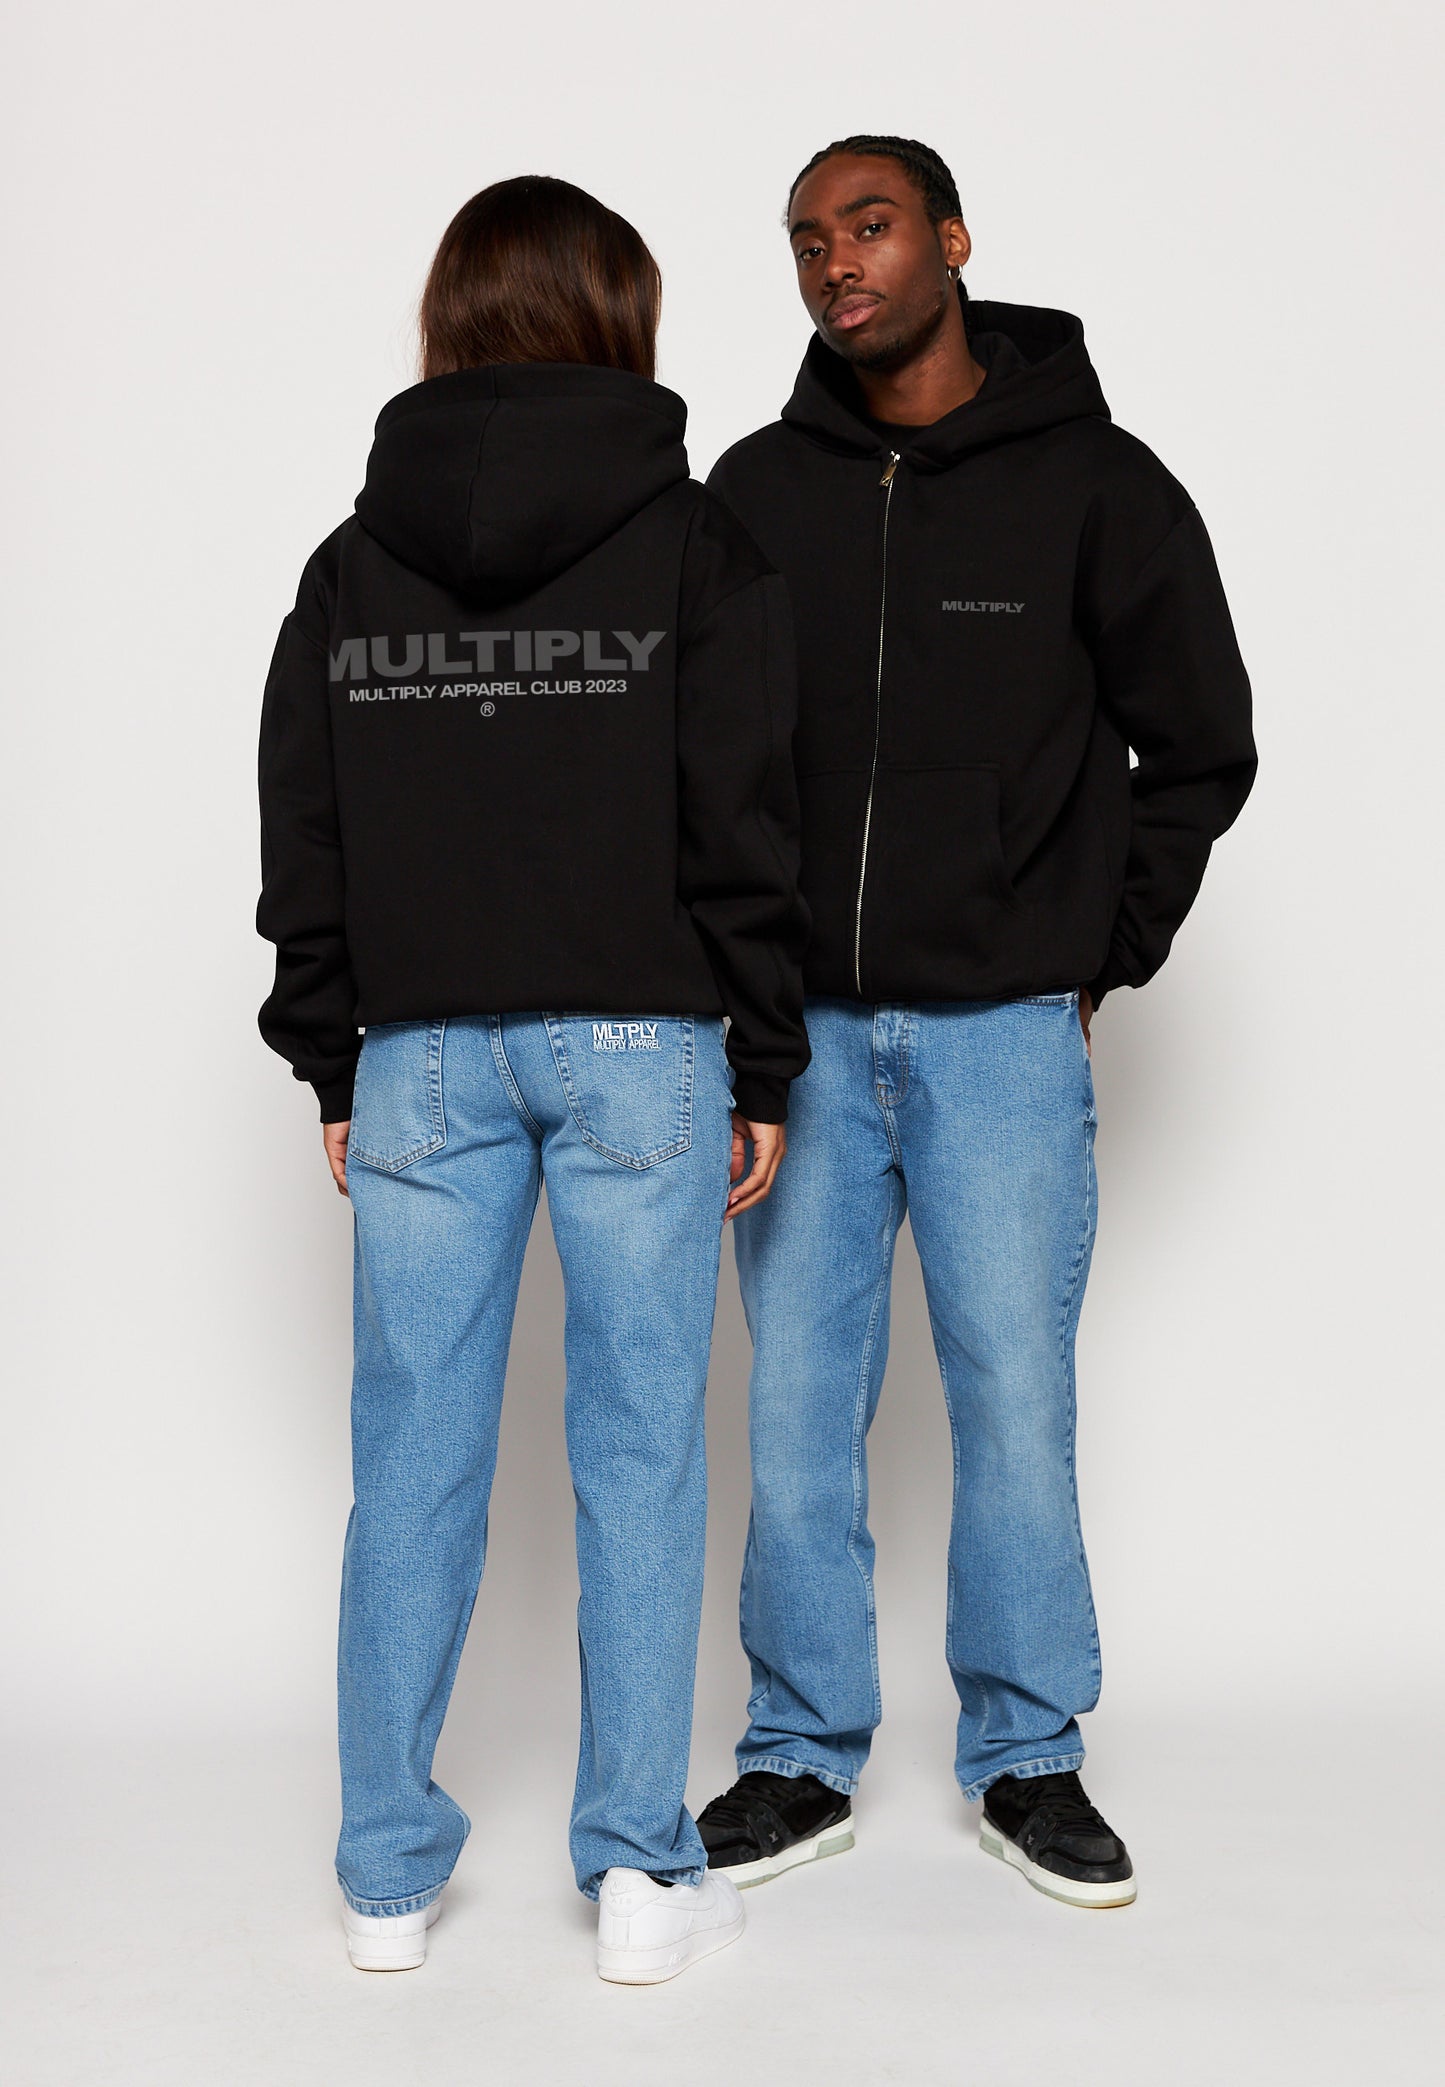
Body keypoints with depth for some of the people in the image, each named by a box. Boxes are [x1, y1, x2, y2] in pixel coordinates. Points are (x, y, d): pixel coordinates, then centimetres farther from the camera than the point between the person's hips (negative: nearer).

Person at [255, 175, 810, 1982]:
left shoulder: (353, 560, 8)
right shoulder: (694, 545, -2)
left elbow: (304, 846, 8)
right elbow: (744, 829, -4)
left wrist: (337, 1069, 15)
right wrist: (763, 1071, 3)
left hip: (421, 1055, 3)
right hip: (638, 1044, -2)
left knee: (414, 1462, 8)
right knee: (639, 1453, 4)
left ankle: (389, 1875, 18)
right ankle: (642, 1874, 11)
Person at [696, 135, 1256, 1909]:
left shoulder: (1096, 485, -1)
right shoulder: (757, 492, 5)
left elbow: (1198, 748, 6)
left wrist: (1098, 955, 3)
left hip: (1003, 1033, -2)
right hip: (800, 1031, 2)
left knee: (1015, 1398, 4)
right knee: (797, 1407, 7)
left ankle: (1028, 1759, 22)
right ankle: (802, 1761, 22)